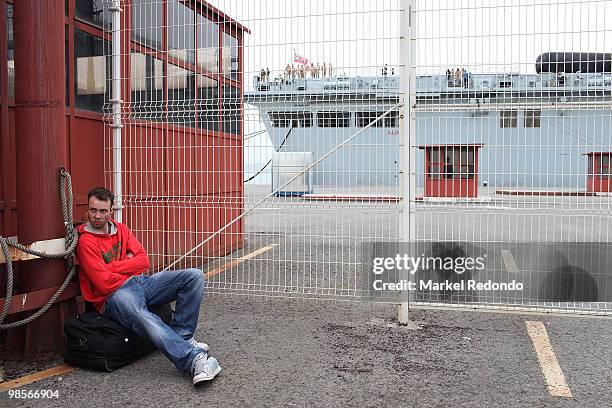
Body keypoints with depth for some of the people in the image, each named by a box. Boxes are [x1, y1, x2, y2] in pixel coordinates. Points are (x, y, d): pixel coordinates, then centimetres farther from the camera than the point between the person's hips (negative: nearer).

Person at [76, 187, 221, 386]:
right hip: (115, 295, -7)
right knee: (142, 317, -41)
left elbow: (143, 261, 6)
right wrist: (128, 265, 1)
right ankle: (193, 359, -49)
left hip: (141, 283, 7)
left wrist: (112, 267, -5)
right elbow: (104, 283, -13)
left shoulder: (121, 229, 16)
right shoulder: (86, 241, -4)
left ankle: (181, 337, -16)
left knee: (194, 276, -10)